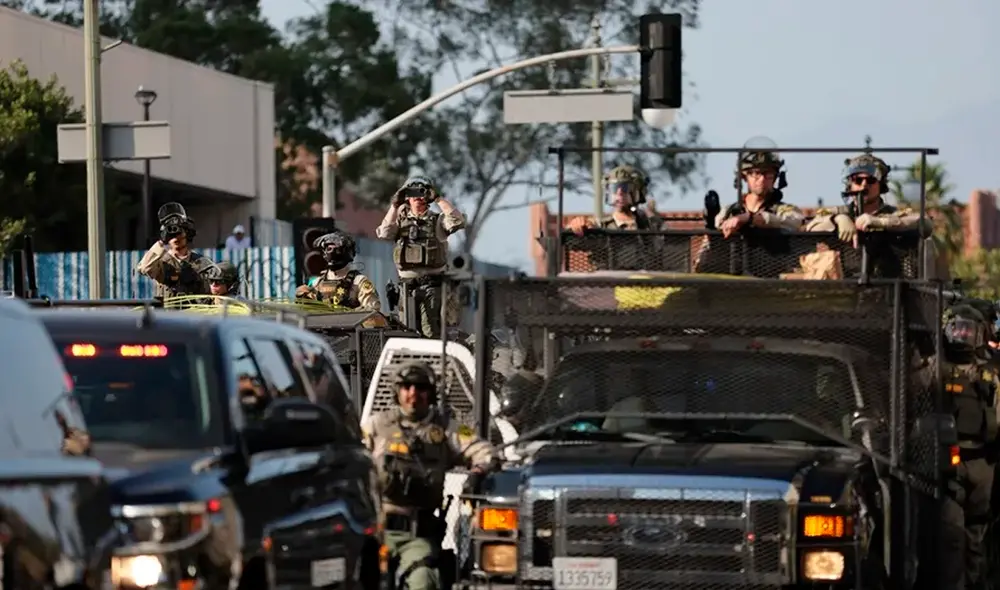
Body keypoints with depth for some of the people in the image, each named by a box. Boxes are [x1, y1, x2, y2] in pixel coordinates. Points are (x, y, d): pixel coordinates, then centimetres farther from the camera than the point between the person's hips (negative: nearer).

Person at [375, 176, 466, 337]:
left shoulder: (437, 220, 6)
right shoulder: (401, 220, 14)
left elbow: (457, 221, -13)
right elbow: (384, 233, -2)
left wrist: (438, 199, -12)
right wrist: (395, 206, -5)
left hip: (431, 284, -3)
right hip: (408, 284, 3)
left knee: (430, 331, -12)